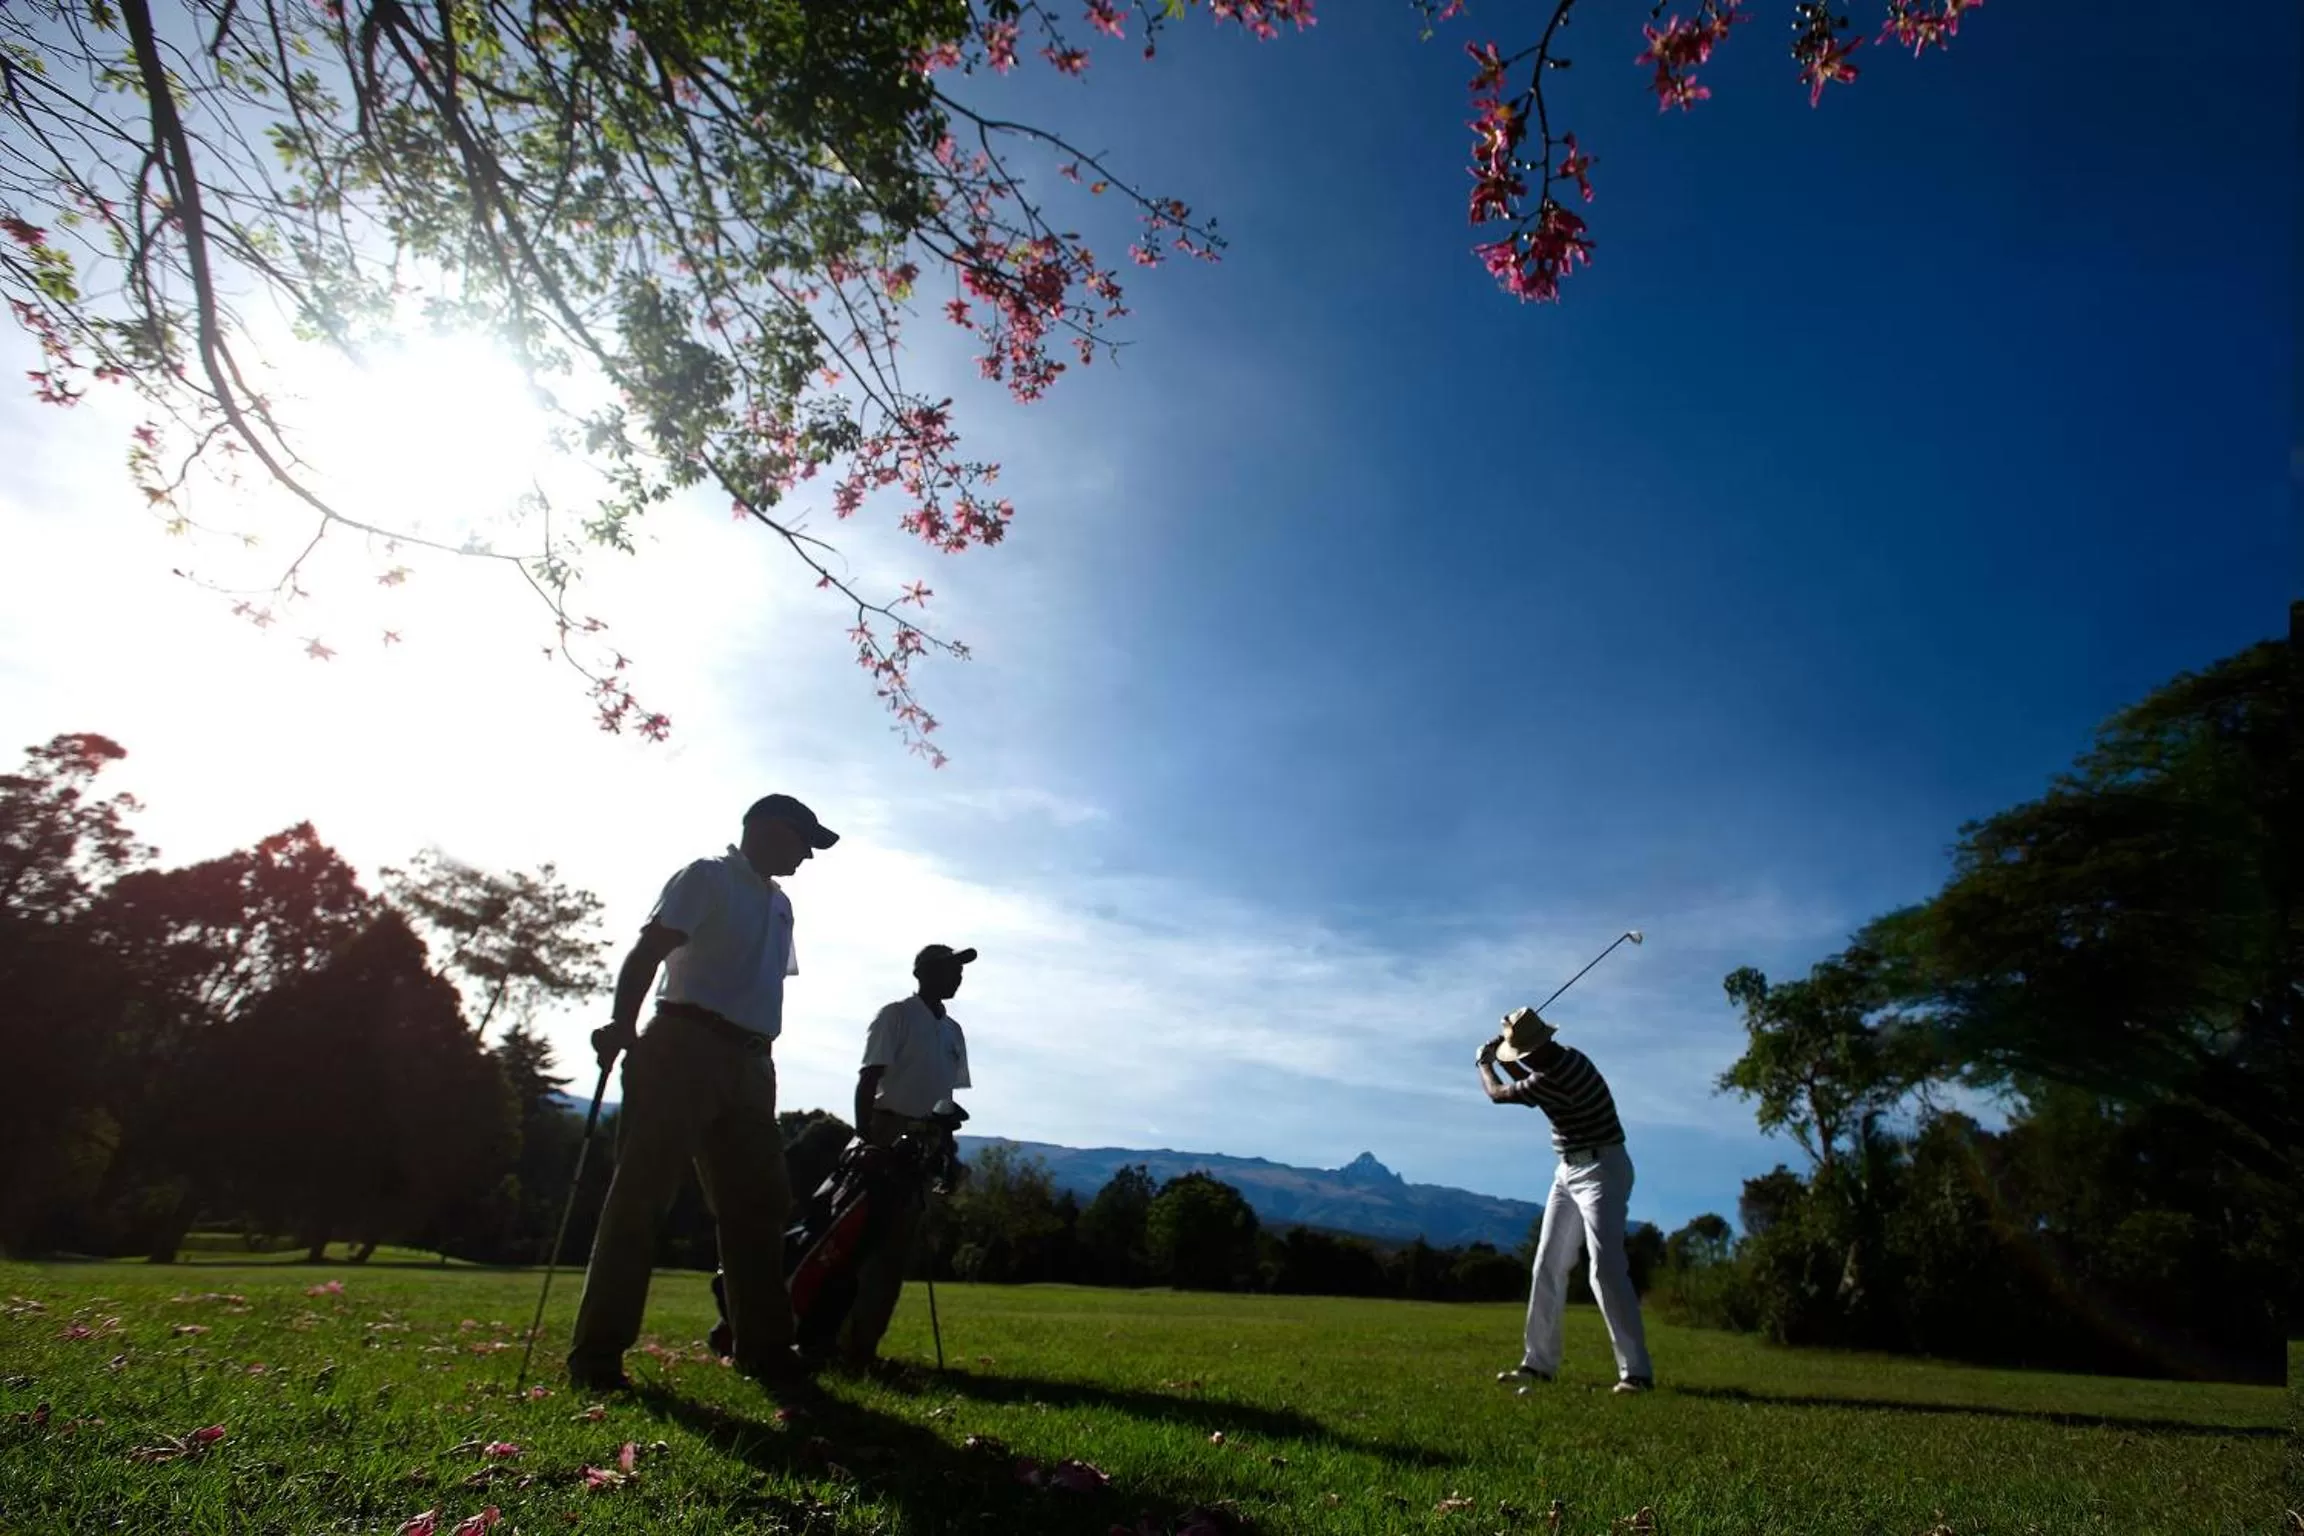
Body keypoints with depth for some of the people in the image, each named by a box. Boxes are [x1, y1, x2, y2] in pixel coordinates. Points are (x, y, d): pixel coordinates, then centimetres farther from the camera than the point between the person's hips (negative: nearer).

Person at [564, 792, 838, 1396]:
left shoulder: (779, 903, 22)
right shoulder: (707, 877, -1)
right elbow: (649, 949, -13)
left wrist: (760, 1056, 15)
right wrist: (622, 1024, -27)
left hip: (749, 1064, 8)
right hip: (687, 1046, -7)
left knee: (757, 1203, 8)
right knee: (641, 1195, -5)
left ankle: (764, 1347, 15)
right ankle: (597, 1351, 3)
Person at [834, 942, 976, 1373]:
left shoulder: (953, 1031, 16)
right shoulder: (896, 1016, -5)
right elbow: (868, 1079, -11)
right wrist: (863, 1138, -19)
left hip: (927, 1142, 7)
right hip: (890, 1134, -7)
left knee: (898, 1245, 7)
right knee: (873, 1237, -8)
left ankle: (864, 1342, 14)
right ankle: (852, 1343, -3)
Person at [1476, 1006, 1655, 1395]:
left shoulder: (1556, 1075, -27)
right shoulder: (1564, 1057, 1)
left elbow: (1498, 1094, -13)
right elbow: (1532, 1085, 23)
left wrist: (1484, 1063, 6)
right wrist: (1503, 1060, 12)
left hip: (1601, 1171, -10)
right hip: (1570, 1172, 10)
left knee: (1606, 1269, -16)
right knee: (1547, 1268, 10)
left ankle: (1636, 1371, -10)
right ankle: (1538, 1362, 16)